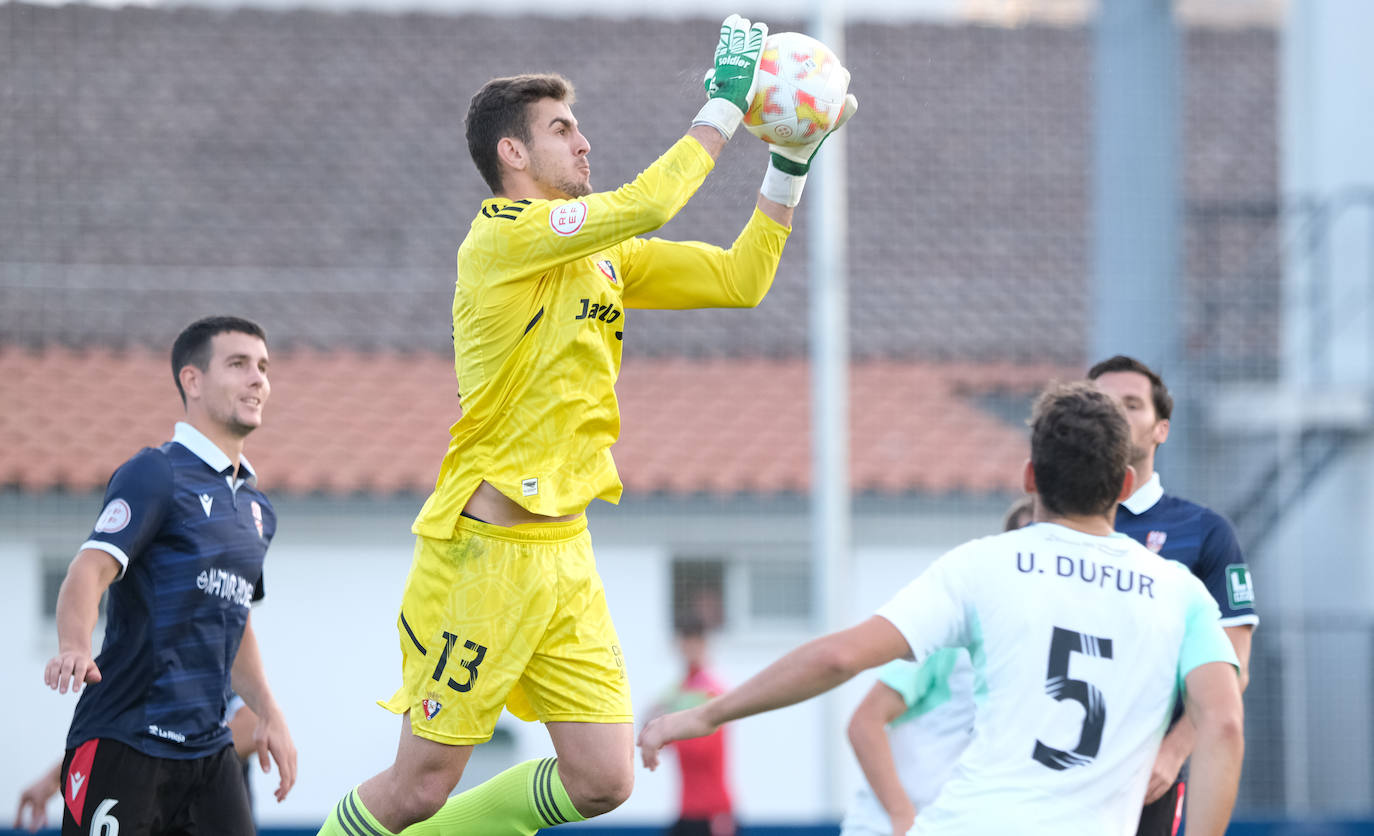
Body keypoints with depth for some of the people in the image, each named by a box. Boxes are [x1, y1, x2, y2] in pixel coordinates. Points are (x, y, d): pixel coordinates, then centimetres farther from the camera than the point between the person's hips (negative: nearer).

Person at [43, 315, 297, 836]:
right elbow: (91, 568, -20)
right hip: (123, 740, -7)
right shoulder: (156, 475, -6)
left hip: (207, 750, 7)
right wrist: (75, 646, -38)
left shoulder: (257, 507, 19)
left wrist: (268, 713, 24)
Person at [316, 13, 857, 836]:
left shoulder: (604, 255, 15)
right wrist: (725, 103, -12)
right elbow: (647, 204, -22)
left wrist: (792, 161, 7)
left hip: (565, 553, 8)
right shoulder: (503, 236, -11)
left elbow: (740, 279, 14)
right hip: (485, 549, -8)